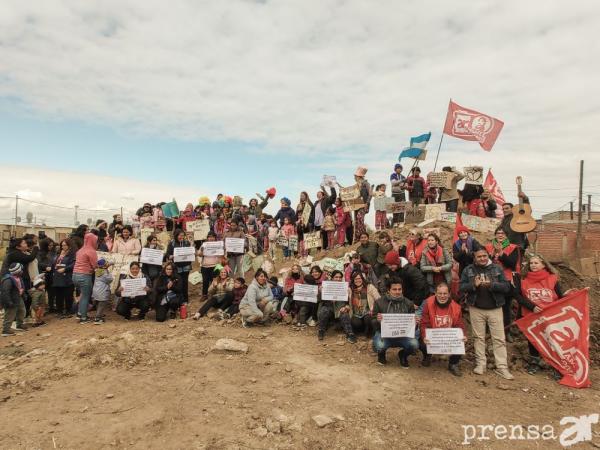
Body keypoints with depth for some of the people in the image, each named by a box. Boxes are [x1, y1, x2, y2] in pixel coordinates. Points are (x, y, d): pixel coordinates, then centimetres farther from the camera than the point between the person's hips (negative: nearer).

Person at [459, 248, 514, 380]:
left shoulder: (497, 269, 0)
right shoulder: (468, 270, 0)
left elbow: (507, 287, -6)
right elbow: (461, 287, -3)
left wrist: (491, 284, -21)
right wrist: (474, 285, -21)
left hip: (495, 309, 0)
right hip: (476, 309, 0)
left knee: (499, 339, 2)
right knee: (478, 337, 9)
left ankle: (502, 367, 9)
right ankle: (480, 364, 19)